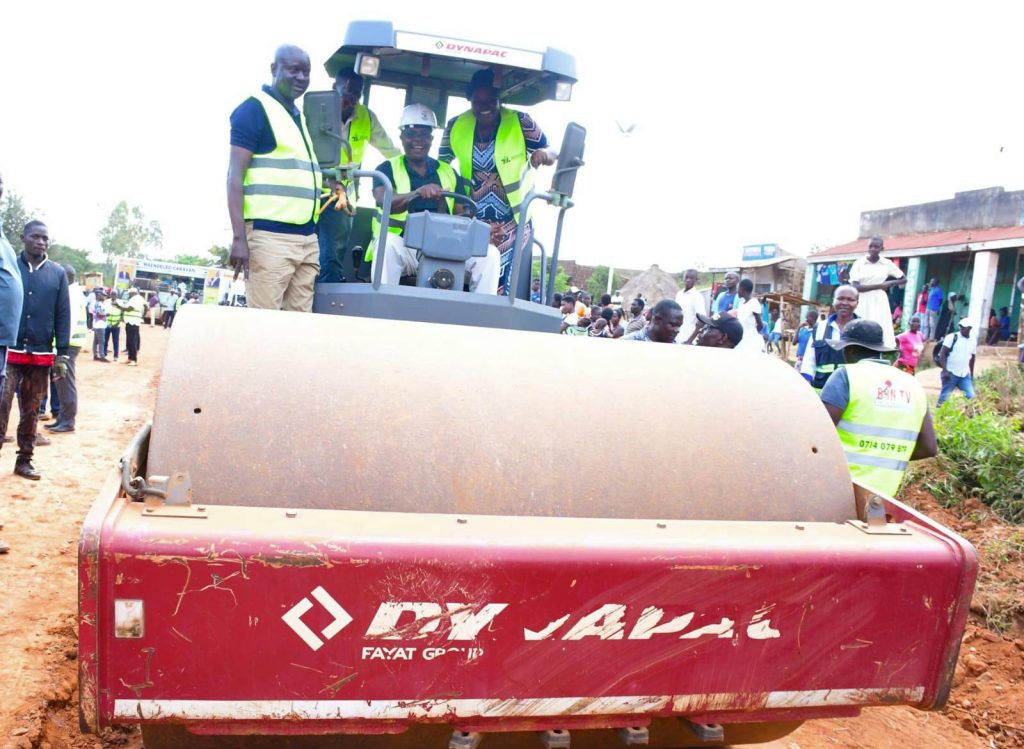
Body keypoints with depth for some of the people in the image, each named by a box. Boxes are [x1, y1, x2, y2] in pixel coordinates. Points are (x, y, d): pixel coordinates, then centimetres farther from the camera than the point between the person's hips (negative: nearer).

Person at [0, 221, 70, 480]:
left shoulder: (57, 273, 5)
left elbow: (63, 315, 6)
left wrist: (62, 354, 1)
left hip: (41, 355, 2)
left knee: (31, 412, 10)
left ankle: (24, 460, 19)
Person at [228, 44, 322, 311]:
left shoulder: (300, 117, 21)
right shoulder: (254, 109, -2)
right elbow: (235, 175, -9)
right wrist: (239, 238, -18)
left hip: (307, 238, 8)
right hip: (270, 236, -8)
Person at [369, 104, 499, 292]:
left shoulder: (449, 173, 19)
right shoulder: (388, 169, 8)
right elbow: (384, 201, -13)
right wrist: (417, 193, -34)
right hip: (403, 247, -3)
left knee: (489, 252, -19)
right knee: (388, 244, -36)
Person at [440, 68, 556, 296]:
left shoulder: (521, 123, -10)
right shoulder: (456, 126, -2)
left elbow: (552, 155, -6)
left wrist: (544, 154, -30)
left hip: (513, 225, -2)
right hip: (471, 223, 3)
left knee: (503, 290, -4)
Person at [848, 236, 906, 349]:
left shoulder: (887, 264, 4)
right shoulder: (858, 263, -2)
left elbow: (904, 280, 16)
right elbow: (855, 287, -12)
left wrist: (890, 283, -2)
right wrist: (879, 286, -14)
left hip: (880, 302, 1)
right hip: (863, 303, -1)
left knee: (882, 335, -3)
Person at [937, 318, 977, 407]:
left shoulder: (973, 340, 10)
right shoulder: (952, 337, -6)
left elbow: (972, 359, 18)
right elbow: (942, 354, -10)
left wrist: (972, 376, 19)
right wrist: (945, 371, -20)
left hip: (965, 375, 5)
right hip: (951, 373, -4)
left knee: (971, 397, -4)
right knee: (945, 397, -2)